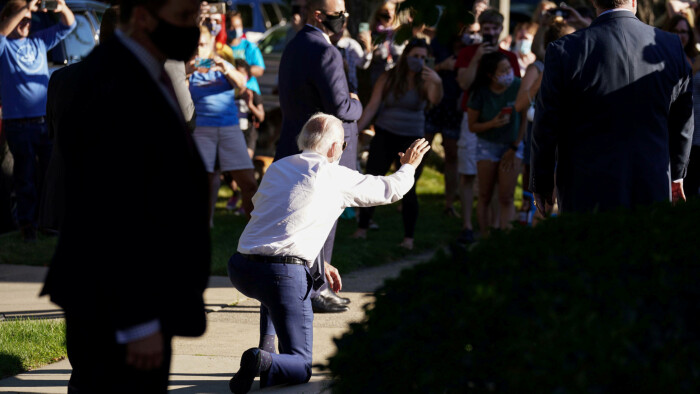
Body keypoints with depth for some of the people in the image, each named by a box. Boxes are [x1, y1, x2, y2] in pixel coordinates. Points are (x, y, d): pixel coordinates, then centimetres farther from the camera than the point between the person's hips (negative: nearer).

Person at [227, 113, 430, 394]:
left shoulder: (276, 168, 19)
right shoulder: (335, 177, 3)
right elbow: (391, 190, 18)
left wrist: (319, 265, 38)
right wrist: (408, 166, 40)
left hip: (240, 269, 6)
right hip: (284, 273, -6)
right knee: (300, 368, 4)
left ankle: (266, 346, 24)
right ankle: (265, 362, -28)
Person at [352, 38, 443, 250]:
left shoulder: (425, 81, -3)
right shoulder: (388, 78, 1)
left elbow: (435, 100, -23)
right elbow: (372, 107, 1)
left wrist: (438, 84, -45)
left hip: (412, 138, -1)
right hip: (385, 136, 1)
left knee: (408, 189, -7)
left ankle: (408, 238, -2)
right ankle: (362, 229, 7)